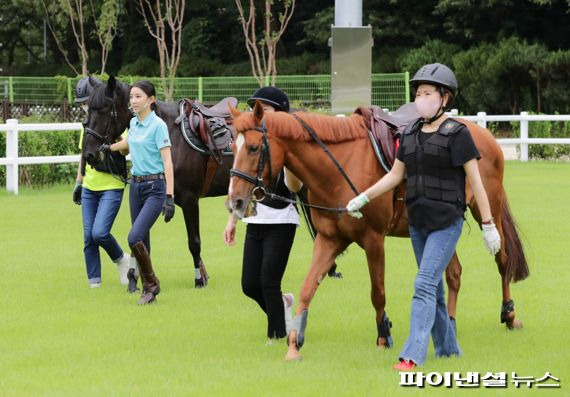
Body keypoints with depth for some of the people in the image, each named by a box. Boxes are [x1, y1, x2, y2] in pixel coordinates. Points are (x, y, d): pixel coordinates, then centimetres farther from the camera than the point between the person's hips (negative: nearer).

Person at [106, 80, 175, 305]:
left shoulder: (158, 125, -13)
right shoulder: (134, 123, 8)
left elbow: (167, 162, -17)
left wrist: (169, 197, -23)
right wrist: (109, 148, 41)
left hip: (155, 187, -7)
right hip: (135, 185, 7)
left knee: (135, 237, -19)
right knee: (141, 241, 7)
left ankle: (151, 283, -1)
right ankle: (148, 290, 14)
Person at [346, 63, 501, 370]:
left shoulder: (457, 134, -10)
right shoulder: (410, 134, 8)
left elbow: (476, 182, -9)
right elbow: (395, 175, 14)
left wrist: (488, 226, -10)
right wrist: (363, 198, 6)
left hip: (446, 222, -7)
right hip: (418, 222, 7)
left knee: (424, 284, -16)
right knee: (434, 288, 14)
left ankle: (412, 355, -20)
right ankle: (448, 349, 27)